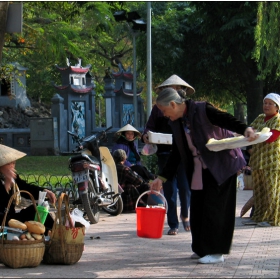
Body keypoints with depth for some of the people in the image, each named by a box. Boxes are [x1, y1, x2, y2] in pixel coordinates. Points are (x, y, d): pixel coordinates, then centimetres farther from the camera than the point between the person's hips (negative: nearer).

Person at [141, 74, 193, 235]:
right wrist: (146, 136, -16)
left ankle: (185, 215, 25)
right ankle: (173, 225, 12)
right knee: (169, 191, 3)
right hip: (165, 154, 1)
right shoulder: (159, 109, 10)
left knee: (186, 188, -5)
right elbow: (150, 127, 6)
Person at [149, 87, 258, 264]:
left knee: (214, 207, -8)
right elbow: (177, 155, 12)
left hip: (221, 166, -7)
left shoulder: (202, 110, -15)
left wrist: (246, 129, -42)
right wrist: (162, 178, 10)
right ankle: (202, 249, 17)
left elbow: (228, 121, -22)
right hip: (199, 169, 7)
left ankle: (216, 252, -4)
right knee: (197, 208, 5)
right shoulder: (176, 123, 6)